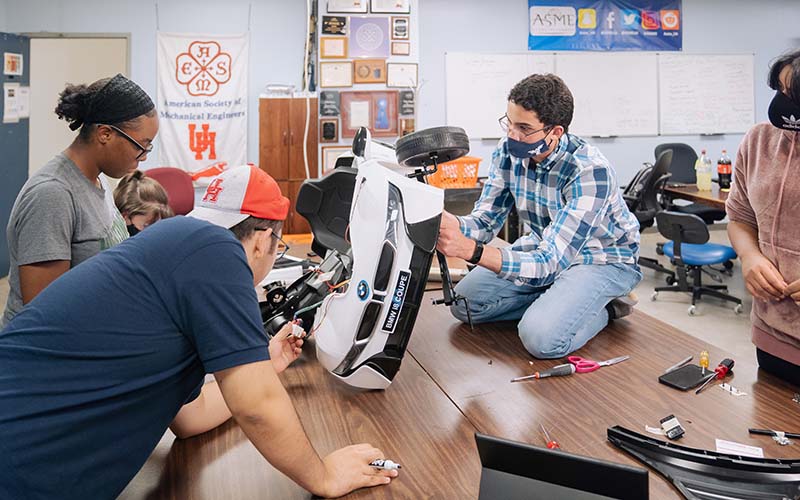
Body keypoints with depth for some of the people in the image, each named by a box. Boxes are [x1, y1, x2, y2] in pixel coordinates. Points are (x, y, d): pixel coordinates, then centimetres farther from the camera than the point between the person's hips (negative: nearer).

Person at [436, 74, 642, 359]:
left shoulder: (590, 171, -34)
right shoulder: (509, 151, -13)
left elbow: (550, 262, -39)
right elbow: (485, 220, -10)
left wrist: (470, 250, -53)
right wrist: (448, 223, -36)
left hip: (602, 258, -6)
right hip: (546, 245, 7)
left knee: (542, 337, -29)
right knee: (463, 301, -5)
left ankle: (604, 307, 0)